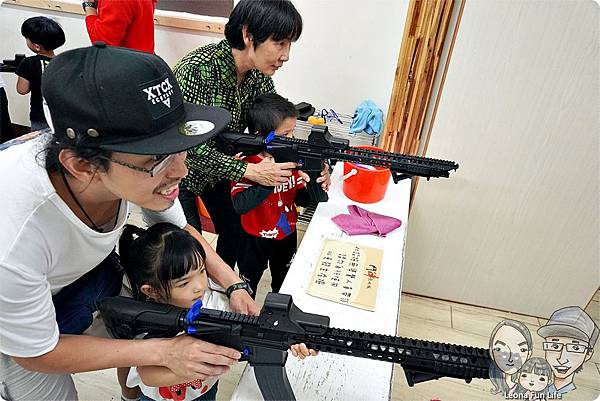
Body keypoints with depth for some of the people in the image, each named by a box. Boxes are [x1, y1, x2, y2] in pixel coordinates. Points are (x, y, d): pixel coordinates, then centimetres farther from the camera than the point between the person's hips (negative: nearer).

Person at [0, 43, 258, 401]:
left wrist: (234, 285, -20)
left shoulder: (144, 163, -30)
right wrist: (165, 351, -25)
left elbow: (179, 231, -8)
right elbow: (37, 354, -24)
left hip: (90, 265, 4)